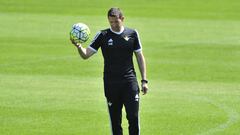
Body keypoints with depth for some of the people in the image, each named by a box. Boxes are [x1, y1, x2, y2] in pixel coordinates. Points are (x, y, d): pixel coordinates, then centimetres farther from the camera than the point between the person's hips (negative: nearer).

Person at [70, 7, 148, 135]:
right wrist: (79, 47, -25)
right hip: (111, 83, 0)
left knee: (133, 117, -8)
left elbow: (140, 57, 11)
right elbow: (86, 54, -2)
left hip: (129, 81, 0)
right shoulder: (103, 35, 1)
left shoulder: (132, 34, 5)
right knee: (115, 120, 4)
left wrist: (144, 80, 7)